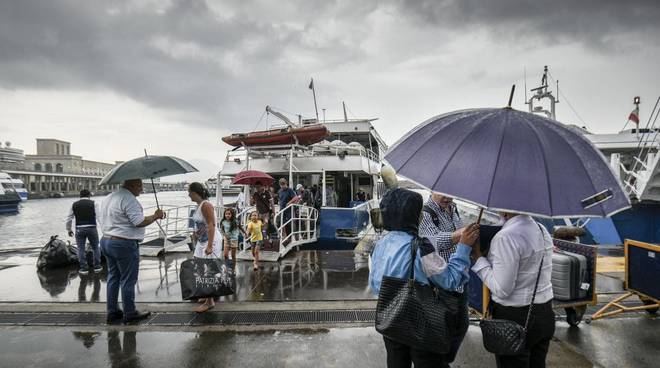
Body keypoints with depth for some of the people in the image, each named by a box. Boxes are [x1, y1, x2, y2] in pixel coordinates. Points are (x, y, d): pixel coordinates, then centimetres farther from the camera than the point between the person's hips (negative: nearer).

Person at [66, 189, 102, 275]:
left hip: (79, 229, 1)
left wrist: (69, 229, 24)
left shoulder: (74, 205, 8)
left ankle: (84, 268, 10)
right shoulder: (93, 203, 0)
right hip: (91, 228, -1)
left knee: (81, 249, 9)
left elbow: (69, 218, 11)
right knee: (95, 247, 13)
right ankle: (97, 266, 15)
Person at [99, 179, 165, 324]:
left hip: (106, 241, 10)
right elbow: (139, 222, -22)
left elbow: (105, 222, 19)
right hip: (124, 245, -10)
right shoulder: (128, 198, -17)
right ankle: (129, 313, 10)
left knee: (113, 278, 15)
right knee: (128, 280, 1)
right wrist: (156, 216, -9)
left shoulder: (108, 198, 14)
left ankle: (112, 312, 22)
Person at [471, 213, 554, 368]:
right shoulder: (542, 229, 2)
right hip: (545, 313, 8)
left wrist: (478, 257, -14)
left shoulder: (505, 237, -23)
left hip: (516, 319, -8)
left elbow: (502, 290, -21)